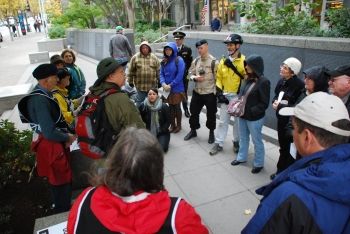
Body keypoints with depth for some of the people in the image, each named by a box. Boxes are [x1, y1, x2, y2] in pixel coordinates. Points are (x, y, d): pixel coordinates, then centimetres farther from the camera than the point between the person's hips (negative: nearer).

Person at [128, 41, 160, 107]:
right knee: (140, 101, 5)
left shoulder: (154, 57, 4)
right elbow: (131, 70, 1)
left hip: (152, 85, 2)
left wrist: (159, 81, 6)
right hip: (140, 85, -2)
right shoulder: (135, 57, -2)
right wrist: (130, 81, 2)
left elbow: (158, 70, 6)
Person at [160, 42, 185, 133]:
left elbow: (180, 75, -16)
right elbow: (161, 74, 5)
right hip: (167, 89, 5)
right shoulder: (164, 61, 6)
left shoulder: (179, 60, -11)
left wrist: (170, 85, -16)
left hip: (177, 88, -5)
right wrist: (163, 84, -13)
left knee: (177, 107, 7)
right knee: (170, 107, 13)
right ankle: (172, 125, 27)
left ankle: (178, 125, 24)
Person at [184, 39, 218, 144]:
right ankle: (193, 131, 34)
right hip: (197, 92, 5)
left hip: (210, 93, -5)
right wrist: (195, 77, -13)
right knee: (194, 112, 14)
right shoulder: (195, 61, 5)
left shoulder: (213, 61, -11)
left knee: (211, 114, 10)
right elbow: (190, 73, 10)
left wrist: (217, 91, -10)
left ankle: (211, 133, 30)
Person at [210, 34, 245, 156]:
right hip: (225, 95, 3)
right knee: (223, 121, 8)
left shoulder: (244, 61, -8)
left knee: (238, 120, 12)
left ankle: (237, 142, 29)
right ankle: (219, 143, 17)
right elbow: (219, 78, 8)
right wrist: (219, 93, -2)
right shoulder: (223, 61, 5)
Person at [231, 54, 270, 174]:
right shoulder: (249, 79, 5)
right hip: (242, 116, 7)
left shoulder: (263, 82, -16)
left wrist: (250, 112, -22)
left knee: (257, 141, 10)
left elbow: (264, 104, -17)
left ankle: (258, 164, 27)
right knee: (243, 138, 22)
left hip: (254, 118, -7)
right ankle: (241, 157, 41)